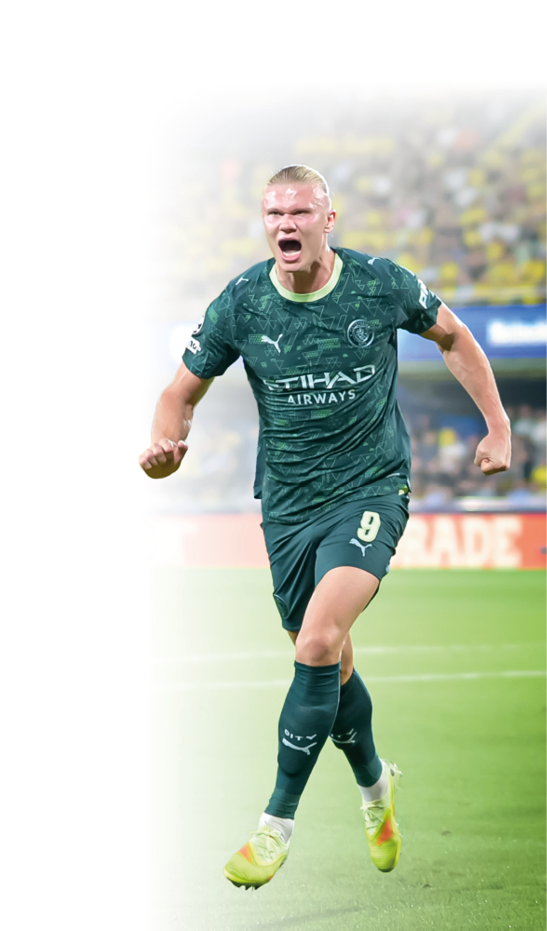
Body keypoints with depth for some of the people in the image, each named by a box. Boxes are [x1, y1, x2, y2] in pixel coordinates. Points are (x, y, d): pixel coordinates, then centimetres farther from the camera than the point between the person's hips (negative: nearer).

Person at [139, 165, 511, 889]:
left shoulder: (381, 284, -9)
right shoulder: (241, 305, -7)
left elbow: (452, 336, 10)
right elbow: (185, 389, 4)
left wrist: (497, 426, 6)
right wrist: (166, 444, -17)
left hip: (371, 489, -3)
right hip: (288, 503, 3)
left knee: (318, 645, -22)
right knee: (330, 665, 12)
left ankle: (277, 824, -14)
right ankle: (375, 785, 42)